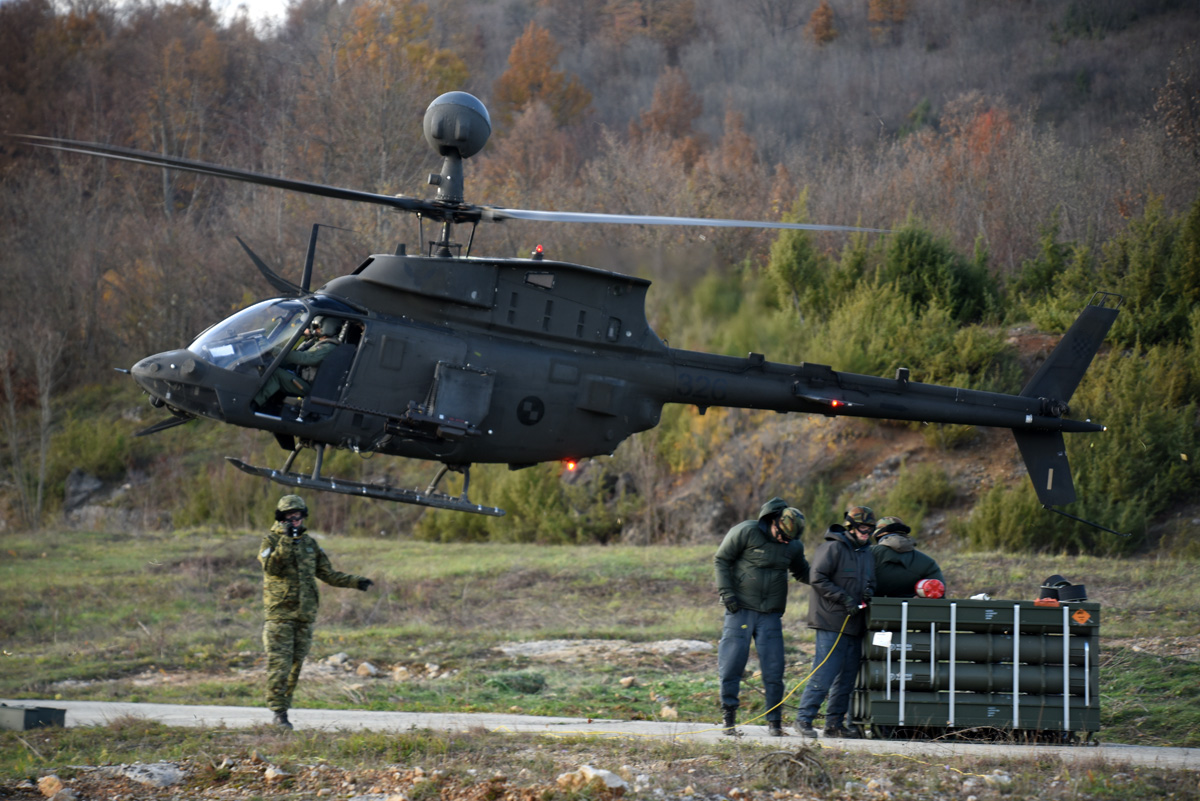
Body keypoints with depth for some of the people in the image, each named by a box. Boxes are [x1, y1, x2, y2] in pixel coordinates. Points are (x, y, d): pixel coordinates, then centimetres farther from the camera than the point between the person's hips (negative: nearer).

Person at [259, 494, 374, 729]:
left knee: (296, 665, 8)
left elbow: (328, 574, 17)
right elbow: (271, 567, -20)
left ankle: (285, 706, 16)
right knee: (280, 664, -8)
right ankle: (279, 713, -5)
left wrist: (355, 582, 8)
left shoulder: (310, 543, 13)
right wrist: (286, 541, -25)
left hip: (305, 615, 5)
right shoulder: (271, 541, -2)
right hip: (280, 613, -5)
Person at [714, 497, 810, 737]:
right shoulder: (746, 532, -8)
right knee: (731, 665, -4)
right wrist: (726, 592, -12)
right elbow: (721, 560, -3)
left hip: (771, 615, 3)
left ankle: (774, 721, 7)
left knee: (774, 670, -1)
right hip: (740, 610, -3)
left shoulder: (794, 546, 7)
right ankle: (729, 718, 7)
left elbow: (803, 572, 24)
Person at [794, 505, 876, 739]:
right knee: (824, 674, -12)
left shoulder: (866, 553, 18)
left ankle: (834, 722, 14)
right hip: (832, 623, -8)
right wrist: (844, 598, -18)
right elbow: (817, 578, -13)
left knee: (847, 677, 8)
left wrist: (869, 591, 3)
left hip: (854, 624, 8)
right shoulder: (832, 548, -7)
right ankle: (804, 719, -6)